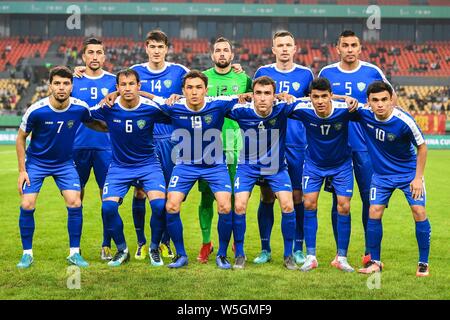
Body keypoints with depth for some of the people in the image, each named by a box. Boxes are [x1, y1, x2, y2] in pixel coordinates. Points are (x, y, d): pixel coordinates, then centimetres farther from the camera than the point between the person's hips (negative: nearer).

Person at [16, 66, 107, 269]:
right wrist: (22, 170, -9)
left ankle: (74, 253, 2)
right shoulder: (36, 111, -23)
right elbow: (21, 138, -8)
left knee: (75, 203, -12)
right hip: (36, 162, -1)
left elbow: (92, 124, 8)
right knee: (27, 205, -10)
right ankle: (27, 253, 8)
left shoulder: (80, 108, -16)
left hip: (65, 163, 1)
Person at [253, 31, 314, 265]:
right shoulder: (263, 72, 7)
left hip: (296, 145, 0)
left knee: (297, 197, 1)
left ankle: (298, 249, 12)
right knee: (267, 197, 2)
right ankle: (265, 249, 11)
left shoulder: (305, 74, 6)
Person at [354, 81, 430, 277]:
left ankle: (423, 263, 2)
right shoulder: (363, 113, -18)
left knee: (419, 211, -12)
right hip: (381, 173, 3)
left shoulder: (404, 121, -27)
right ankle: (375, 262, 10)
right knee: (374, 212, -4)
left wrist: (418, 177, -13)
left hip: (409, 171, -3)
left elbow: (422, 147, -12)